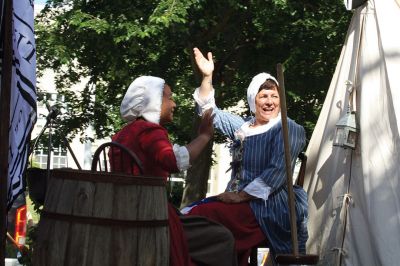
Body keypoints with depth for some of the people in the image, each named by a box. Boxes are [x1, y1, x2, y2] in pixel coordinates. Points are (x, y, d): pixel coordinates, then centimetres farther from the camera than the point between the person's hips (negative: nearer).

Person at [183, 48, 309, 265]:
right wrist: (207, 77, 10)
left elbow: (277, 171, -12)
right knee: (189, 213, -17)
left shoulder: (289, 130, -1)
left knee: (201, 215, -27)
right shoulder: (243, 126, 20)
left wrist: (242, 195, -19)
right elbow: (211, 113, 22)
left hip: (269, 205, -7)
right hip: (239, 199, 7)